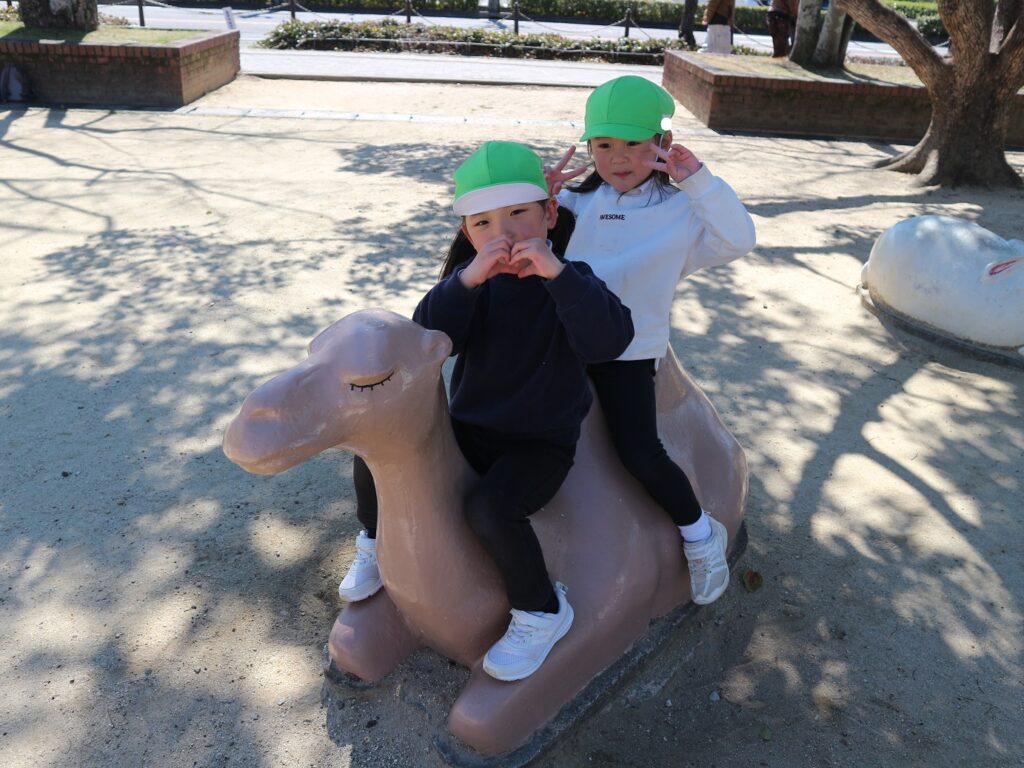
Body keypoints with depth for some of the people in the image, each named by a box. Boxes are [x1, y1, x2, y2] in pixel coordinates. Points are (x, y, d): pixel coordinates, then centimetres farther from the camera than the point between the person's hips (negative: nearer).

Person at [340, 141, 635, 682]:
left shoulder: (570, 282, -13)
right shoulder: (474, 281, -3)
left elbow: (608, 341, -33)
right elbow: (428, 339, -19)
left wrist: (556, 272, -41)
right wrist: (466, 280, -34)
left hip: (540, 442, -4)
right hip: (469, 428, 5)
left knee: (491, 507, -29)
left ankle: (541, 611, -3)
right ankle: (377, 541, 25)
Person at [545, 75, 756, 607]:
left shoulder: (681, 210, 3)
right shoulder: (576, 201, 12)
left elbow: (737, 241, -10)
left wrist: (699, 182, -17)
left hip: (628, 349, -4)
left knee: (640, 452, -14)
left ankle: (701, 535, 11)